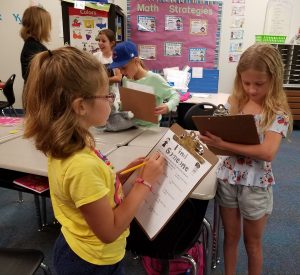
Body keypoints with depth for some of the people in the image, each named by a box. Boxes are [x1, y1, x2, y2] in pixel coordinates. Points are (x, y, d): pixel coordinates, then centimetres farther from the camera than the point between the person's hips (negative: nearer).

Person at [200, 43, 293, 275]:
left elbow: (267, 153, -28)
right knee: (231, 236, 21)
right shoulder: (234, 102, -2)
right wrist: (212, 139, -20)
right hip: (227, 178, 4)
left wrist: (224, 145, -32)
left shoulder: (278, 112, -15)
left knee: (253, 242, 18)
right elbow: (223, 136, 2)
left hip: (256, 184, -3)